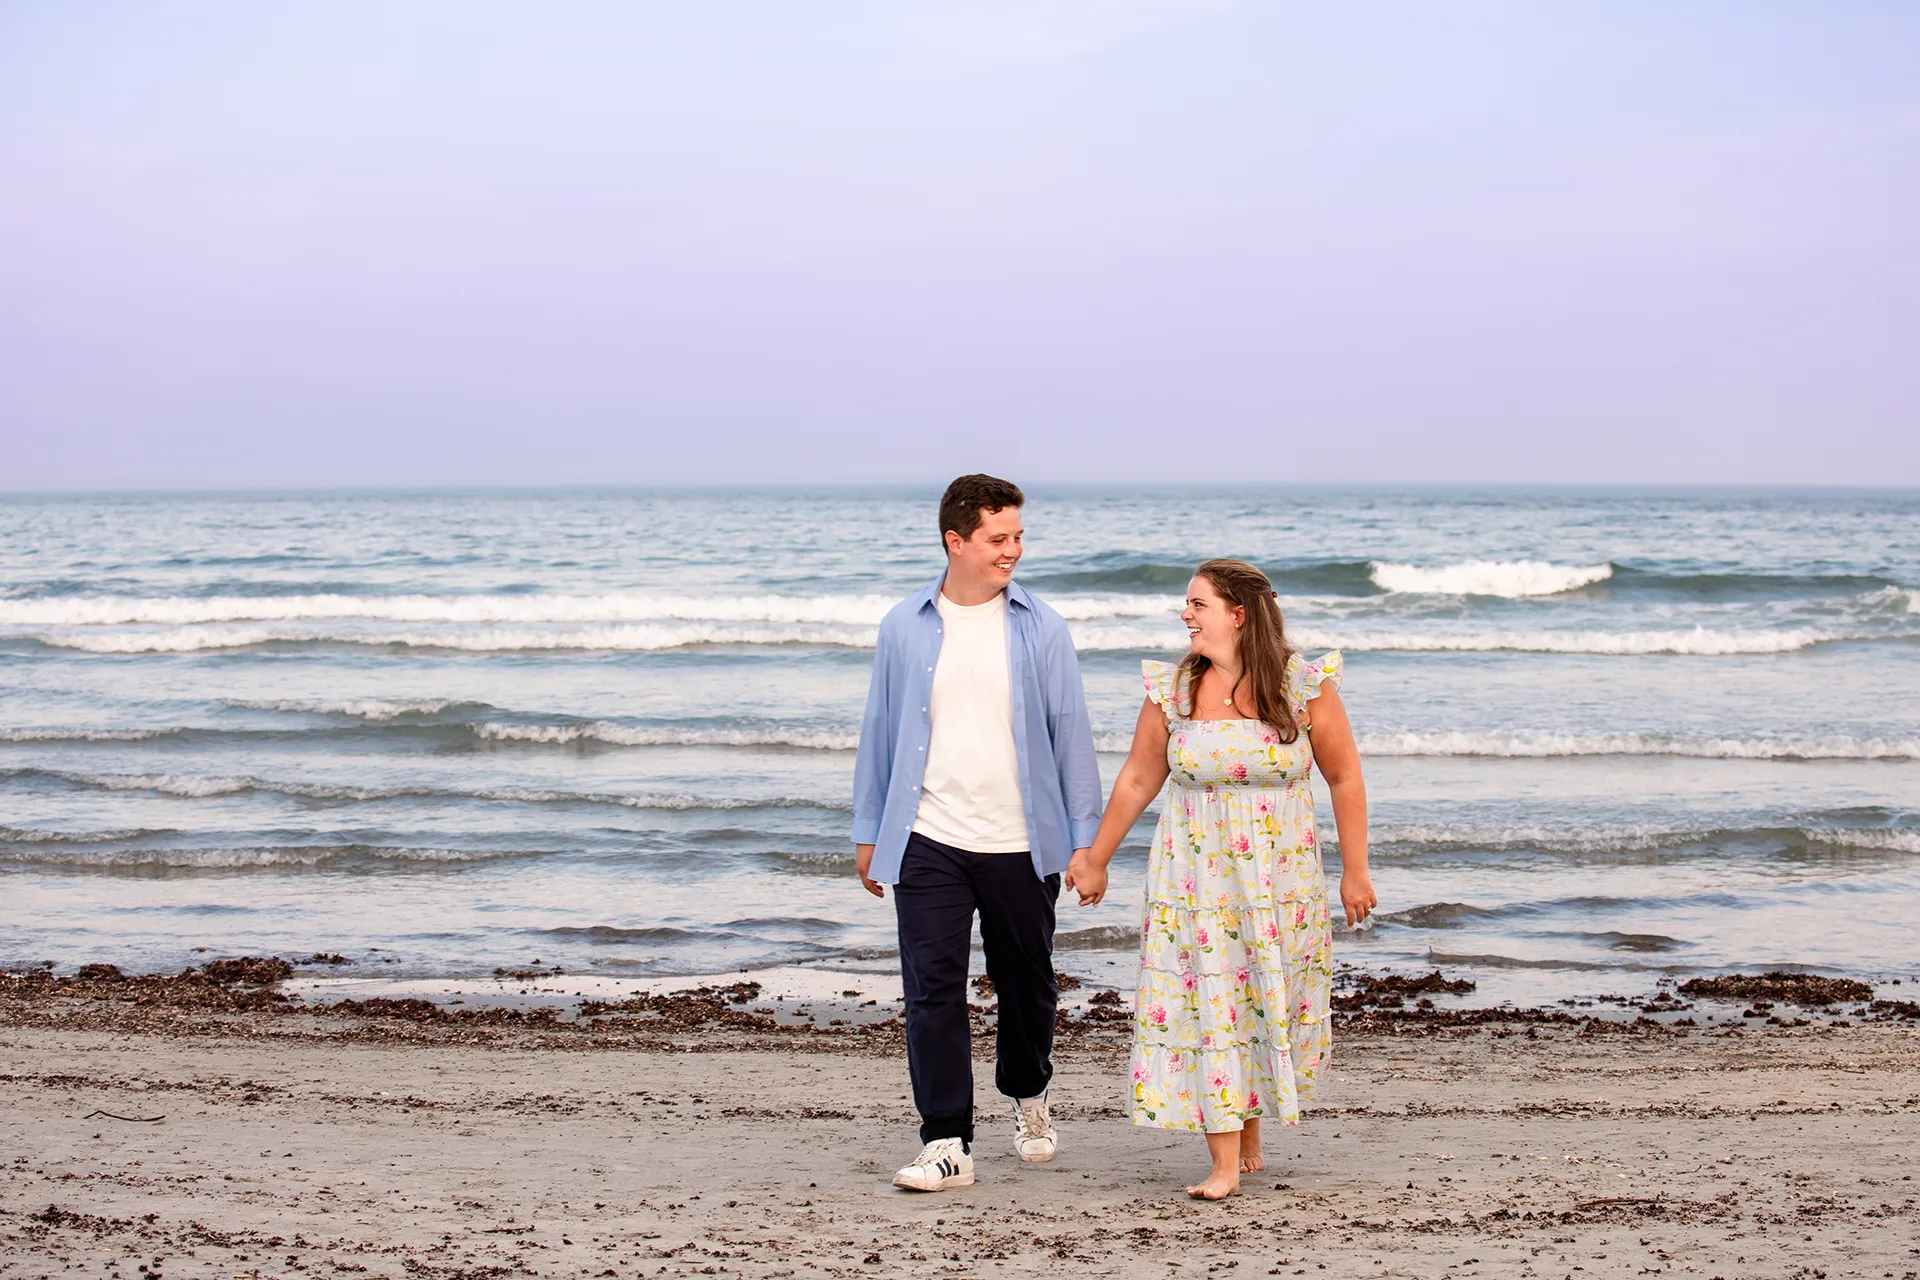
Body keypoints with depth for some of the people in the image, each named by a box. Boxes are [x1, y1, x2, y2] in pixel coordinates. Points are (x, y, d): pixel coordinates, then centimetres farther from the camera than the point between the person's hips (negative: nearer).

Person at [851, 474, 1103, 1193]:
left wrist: (1085, 836, 0)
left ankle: (1027, 1095, 40)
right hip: (929, 842, 0)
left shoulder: (1041, 628, 0)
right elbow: (880, 729, 9)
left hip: (1021, 845, 0)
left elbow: (1071, 732, 3)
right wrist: (869, 831, 10)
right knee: (932, 990, -6)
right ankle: (946, 1143, 0)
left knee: (1026, 984, 13)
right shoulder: (906, 627, 3)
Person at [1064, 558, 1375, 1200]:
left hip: (1280, 876, -1)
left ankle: (1249, 1136, 27)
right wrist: (1095, 859, 13)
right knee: (1208, 1003, -4)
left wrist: (1355, 870, -1)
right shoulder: (1172, 688, -1)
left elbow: (1345, 778, -1)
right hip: (1195, 875, 1)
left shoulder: (1304, 685, -7)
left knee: (1269, 1002, 6)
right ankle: (1225, 1164, -1)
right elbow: (1137, 779, 8)